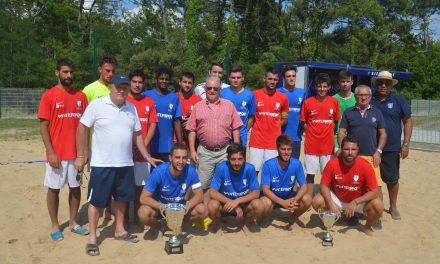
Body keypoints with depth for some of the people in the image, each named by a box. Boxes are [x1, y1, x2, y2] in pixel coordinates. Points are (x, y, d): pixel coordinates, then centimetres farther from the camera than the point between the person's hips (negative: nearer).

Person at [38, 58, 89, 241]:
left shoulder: (81, 96, 6)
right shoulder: (49, 95, -5)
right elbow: (43, 126, -7)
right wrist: (51, 152, -13)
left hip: (77, 153, 4)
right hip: (57, 154, -3)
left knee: (76, 187, 11)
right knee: (54, 189, 7)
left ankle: (73, 223, 25)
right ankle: (55, 226, 21)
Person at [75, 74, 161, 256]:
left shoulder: (131, 108, 7)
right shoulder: (97, 105, -8)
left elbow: (137, 134, 13)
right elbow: (82, 128, -6)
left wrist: (147, 157, 11)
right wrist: (81, 156, -7)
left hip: (125, 163, 5)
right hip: (101, 164, -5)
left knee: (122, 198, 16)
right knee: (96, 200, 4)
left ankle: (120, 230, 33)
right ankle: (92, 238, 17)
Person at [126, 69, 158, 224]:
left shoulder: (149, 102, 9)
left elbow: (153, 125, 6)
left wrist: (144, 144, -5)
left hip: (143, 152, 3)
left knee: (140, 185, 8)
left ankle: (138, 217, 20)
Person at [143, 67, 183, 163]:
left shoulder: (174, 98, 6)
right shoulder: (146, 95, 0)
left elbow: (177, 121, 7)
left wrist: (180, 143, 3)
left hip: (167, 147, 2)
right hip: (149, 147, -2)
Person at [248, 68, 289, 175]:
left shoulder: (283, 98, 2)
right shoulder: (255, 95, -2)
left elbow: (284, 119, 11)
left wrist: (273, 126, 0)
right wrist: (258, 126, -4)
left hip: (274, 142, 1)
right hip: (257, 140, -1)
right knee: (254, 170, 6)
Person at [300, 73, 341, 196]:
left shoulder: (334, 102, 1)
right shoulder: (308, 102, -4)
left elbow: (336, 121, 11)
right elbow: (303, 122, 4)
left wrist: (328, 132, -1)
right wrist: (312, 133, -6)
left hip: (328, 145, 1)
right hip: (311, 145, -1)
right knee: (310, 175, 8)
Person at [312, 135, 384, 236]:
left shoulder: (365, 166, -23)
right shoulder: (332, 163, -21)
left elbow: (375, 192, -21)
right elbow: (324, 185, -14)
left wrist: (355, 202, -33)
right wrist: (331, 204, -29)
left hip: (359, 201, 0)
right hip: (337, 199, 1)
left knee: (378, 206, -28)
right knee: (317, 201, -24)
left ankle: (367, 227, 5)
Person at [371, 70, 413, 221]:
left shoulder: (399, 101, 1)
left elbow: (407, 121, 2)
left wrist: (406, 144, -5)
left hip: (392, 149, 0)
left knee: (392, 179, 11)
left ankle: (393, 207, 30)